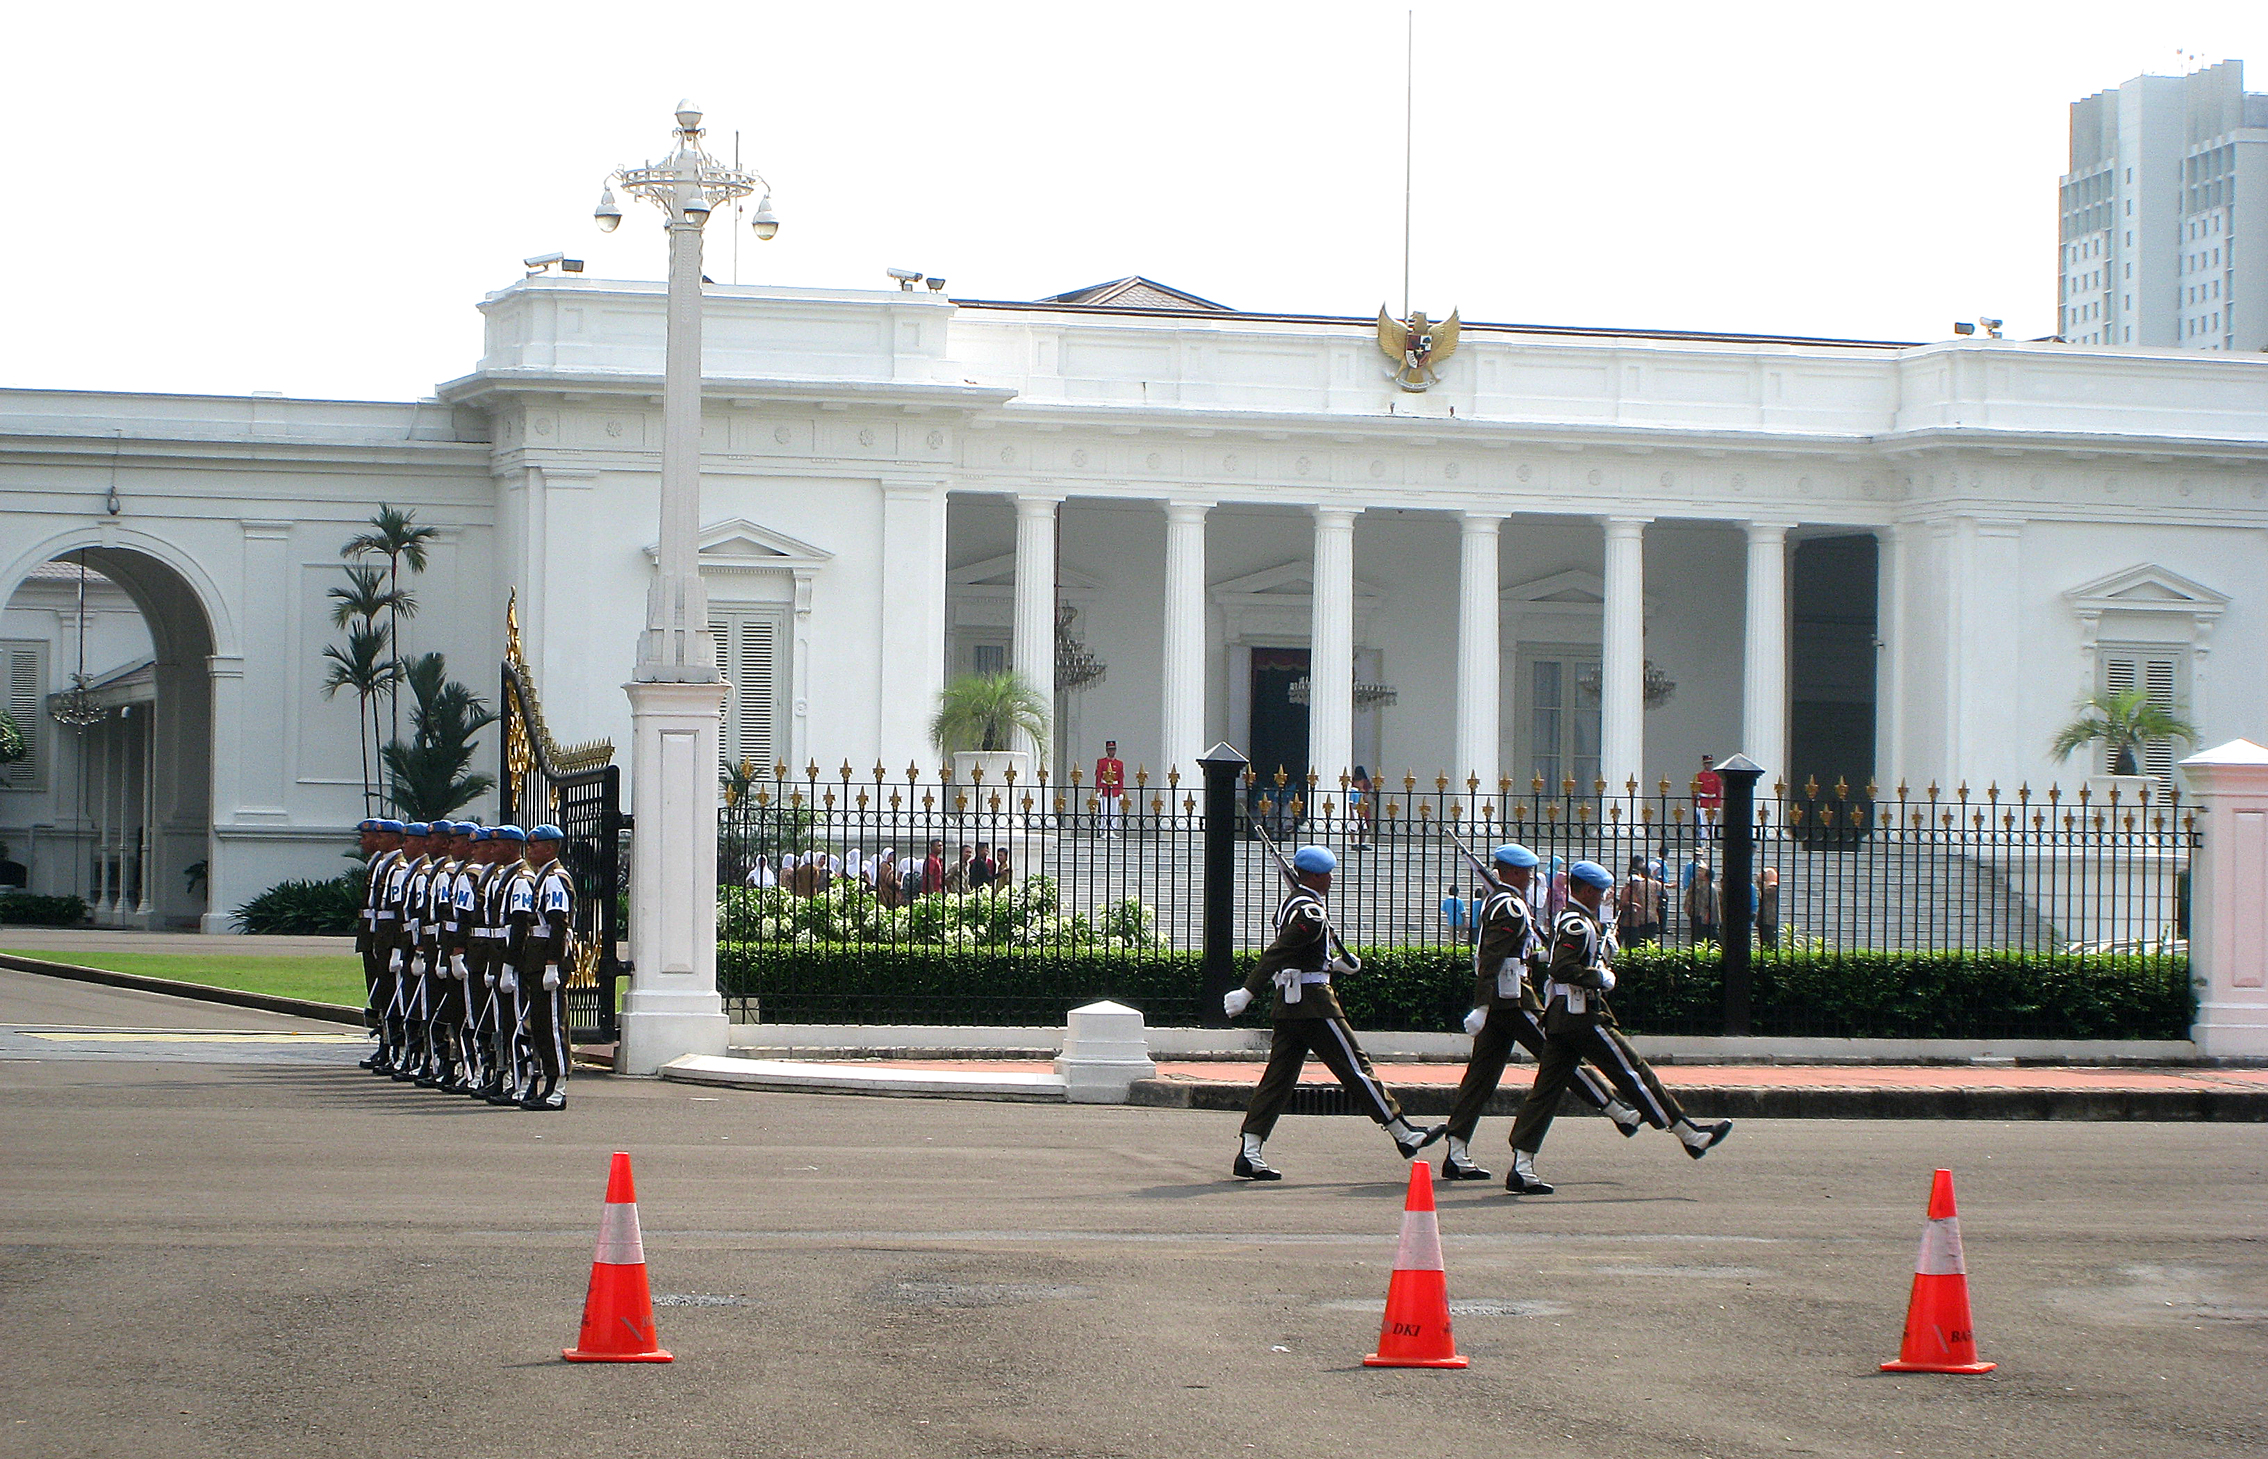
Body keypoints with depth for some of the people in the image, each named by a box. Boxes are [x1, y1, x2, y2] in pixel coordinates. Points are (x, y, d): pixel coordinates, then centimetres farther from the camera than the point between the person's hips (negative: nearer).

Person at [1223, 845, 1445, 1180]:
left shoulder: (1290, 904, 16)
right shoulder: (1311, 911, -16)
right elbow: (1276, 954, -24)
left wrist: (1333, 963, 24)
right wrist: (1247, 992, -28)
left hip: (1287, 1003, 10)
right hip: (1314, 1003, -10)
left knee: (1278, 1076, 6)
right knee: (1356, 1067, -2)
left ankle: (1250, 1153, -2)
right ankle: (1405, 1136, 6)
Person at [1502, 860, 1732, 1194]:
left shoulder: (1567, 920, 20)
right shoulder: (1578, 925, -13)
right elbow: (1562, 968, -25)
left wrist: (1603, 964, 12)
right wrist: (1601, 978, -15)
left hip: (1559, 1017, 10)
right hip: (1582, 1016, -10)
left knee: (1547, 1088, 4)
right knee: (1632, 1071, -2)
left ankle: (1522, 1167, -3)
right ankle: (1690, 1136, 4)